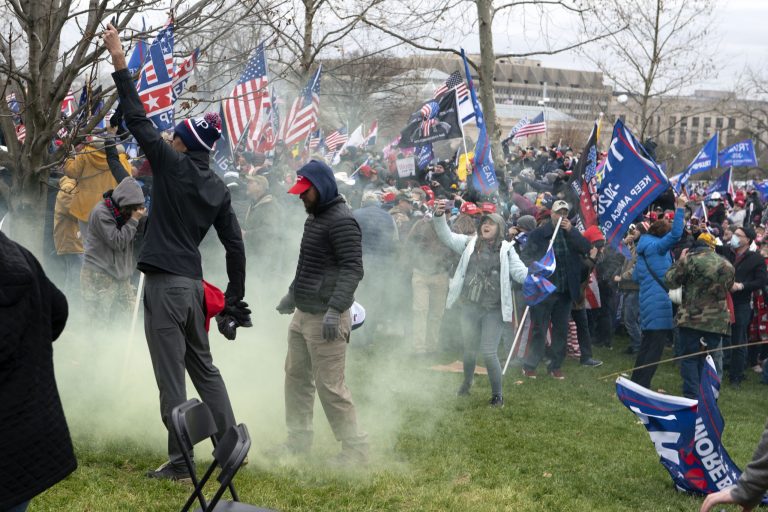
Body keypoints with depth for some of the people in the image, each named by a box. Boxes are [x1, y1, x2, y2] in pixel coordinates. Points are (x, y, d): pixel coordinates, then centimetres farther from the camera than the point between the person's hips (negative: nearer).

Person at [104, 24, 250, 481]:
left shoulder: (173, 165, -7)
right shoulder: (218, 189, 9)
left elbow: (138, 120, -7)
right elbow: (235, 246, 9)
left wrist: (120, 64, -2)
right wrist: (235, 300, 16)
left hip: (165, 283, -7)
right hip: (194, 283, 7)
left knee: (171, 376, -3)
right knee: (204, 367, 19)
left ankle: (181, 462, 1)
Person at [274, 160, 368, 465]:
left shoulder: (341, 221, -16)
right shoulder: (315, 217, 16)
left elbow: (352, 268, -24)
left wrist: (335, 309, -31)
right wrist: (292, 294, 30)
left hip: (325, 318, -10)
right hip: (302, 314, 10)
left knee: (330, 385, -9)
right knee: (297, 377, 15)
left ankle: (355, 448, 0)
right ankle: (299, 440, 26)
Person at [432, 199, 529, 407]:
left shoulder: (505, 250, 0)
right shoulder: (470, 243, 5)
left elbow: (520, 272, -5)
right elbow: (447, 237, -2)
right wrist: (439, 216, -18)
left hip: (494, 310, -3)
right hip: (470, 306, 3)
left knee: (489, 352, -6)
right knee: (470, 349, 18)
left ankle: (497, 395, 11)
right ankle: (467, 382, 45)